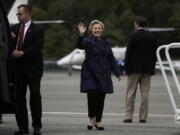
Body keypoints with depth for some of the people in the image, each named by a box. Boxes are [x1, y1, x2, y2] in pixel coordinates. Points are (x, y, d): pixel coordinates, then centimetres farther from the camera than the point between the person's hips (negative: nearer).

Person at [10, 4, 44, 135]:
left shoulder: (38, 30, -2)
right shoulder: (15, 28, 14)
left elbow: (38, 46, -14)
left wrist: (22, 53, -22)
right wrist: (10, 39, -8)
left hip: (33, 68, -5)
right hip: (19, 68, 5)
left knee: (35, 96, -4)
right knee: (19, 97, 3)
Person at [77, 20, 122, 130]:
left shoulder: (106, 43, 14)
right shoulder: (88, 41, 0)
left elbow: (112, 59, 16)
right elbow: (80, 45, -23)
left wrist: (118, 73, 9)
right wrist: (81, 35, -41)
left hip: (103, 74, 4)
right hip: (90, 74, -4)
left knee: (101, 98, 3)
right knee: (92, 95, -16)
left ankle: (98, 121, 13)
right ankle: (92, 118, 3)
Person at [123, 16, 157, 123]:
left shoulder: (133, 36, -8)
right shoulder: (152, 37, 5)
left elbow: (128, 53, -8)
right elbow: (154, 53, 6)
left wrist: (126, 68, -1)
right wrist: (152, 68, 11)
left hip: (134, 68, -3)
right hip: (147, 69, 4)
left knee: (131, 93, 1)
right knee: (145, 93, 5)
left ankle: (129, 116, -2)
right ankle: (143, 117, 4)